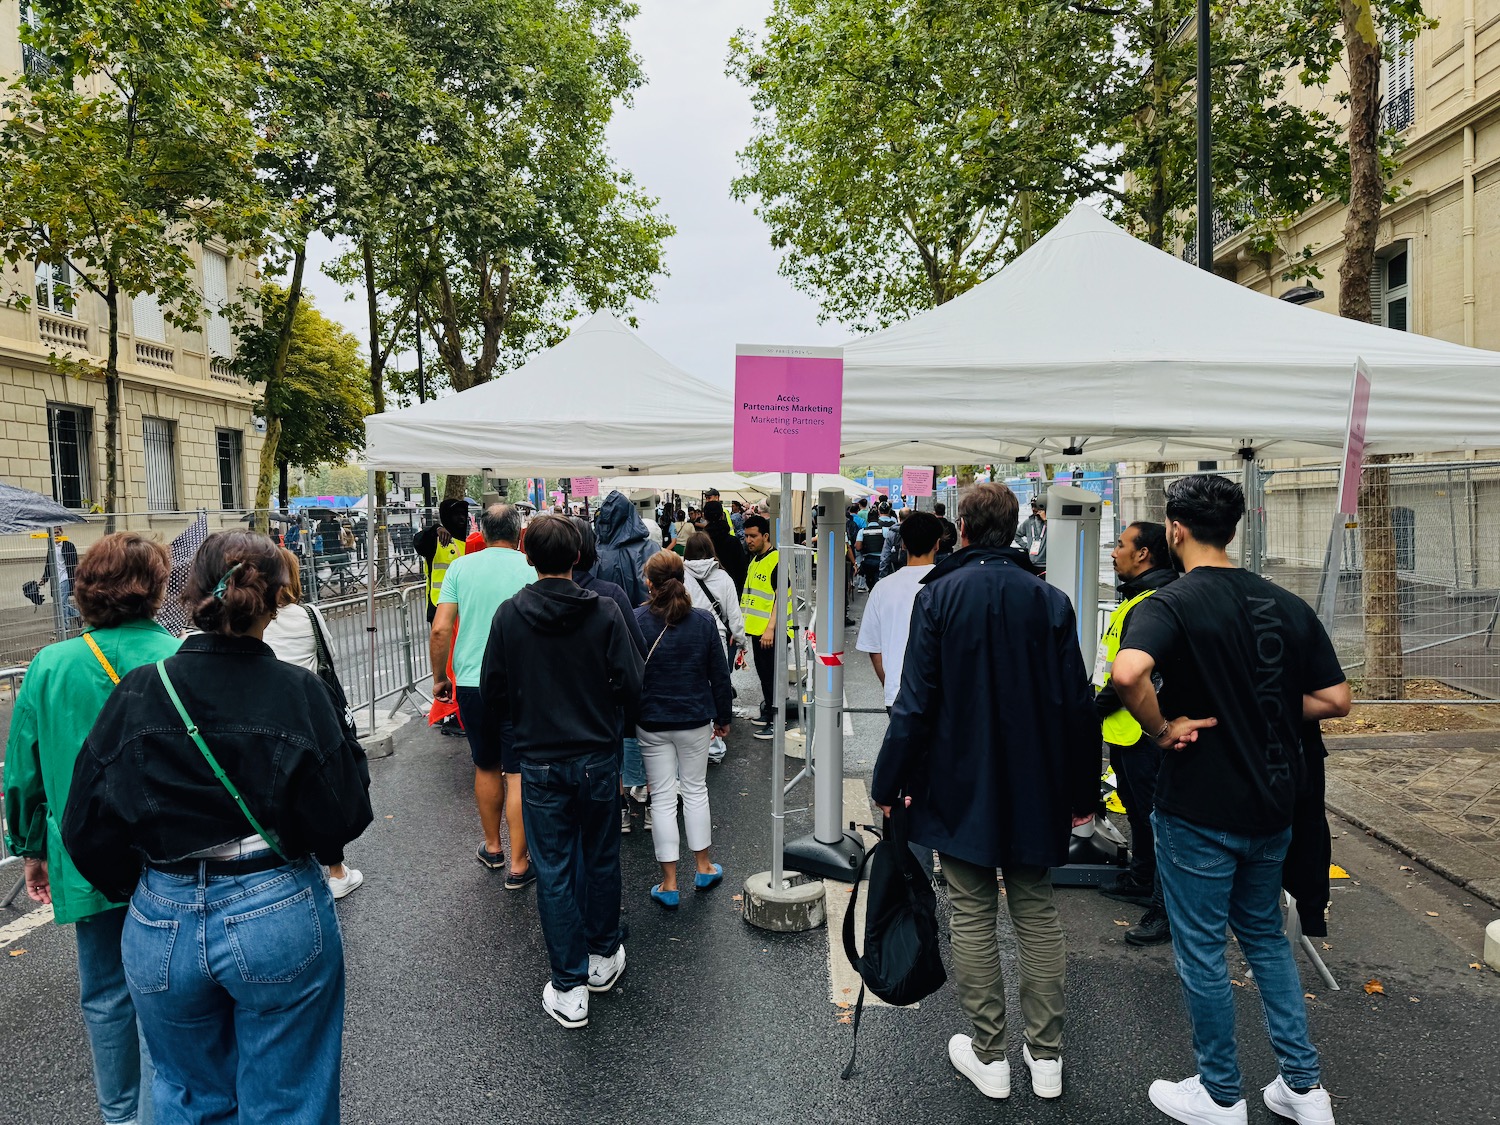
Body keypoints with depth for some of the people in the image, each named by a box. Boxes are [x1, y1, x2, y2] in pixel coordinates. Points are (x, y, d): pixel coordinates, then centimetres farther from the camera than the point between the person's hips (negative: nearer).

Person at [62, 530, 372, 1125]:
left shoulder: (138, 692, -9)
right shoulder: (299, 692, -15)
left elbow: (87, 828, -3)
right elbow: (343, 818, -14)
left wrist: (131, 885, 15)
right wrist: (344, 746, 1)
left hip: (162, 925, 3)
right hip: (277, 919, -2)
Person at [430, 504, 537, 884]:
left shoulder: (461, 567, 1)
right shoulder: (531, 569, -6)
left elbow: (440, 629, -3)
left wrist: (440, 677, 10)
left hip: (471, 683, 3)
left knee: (486, 768, 20)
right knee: (519, 774, 3)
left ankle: (492, 847, 35)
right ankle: (518, 865, 8)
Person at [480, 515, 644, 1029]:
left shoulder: (510, 614, -7)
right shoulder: (604, 611, -11)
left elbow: (493, 692, -1)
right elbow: (630, 685, -11)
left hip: (540, 761, 0)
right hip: (597, 758, 0)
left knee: (554, 871, 8)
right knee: (601, 859, 19)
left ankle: (569, 989, 15)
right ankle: (603, 958, 34)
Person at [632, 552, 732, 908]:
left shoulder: (635, 622, -12)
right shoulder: (703, 620, -7)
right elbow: (719, 674, -1)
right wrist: (724, 716, 11)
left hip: (651, 724, -1)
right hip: (695, 720, 1)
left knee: (662, 798, 6)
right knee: (695, 789, 17)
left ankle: (669, 884, 12)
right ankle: (704, 868, 29)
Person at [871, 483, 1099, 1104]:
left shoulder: (938, 596, -9)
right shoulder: (1050, 599, -2)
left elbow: (916, 700, -12)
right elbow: (1077, 704, -1)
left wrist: (889, 781, -4)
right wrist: (1082, 792, 8)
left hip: (959, 784, -2)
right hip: (1035, 787, 3)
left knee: (973, 916, 8)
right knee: (1036, 913, 14)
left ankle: (988, 1056, 18)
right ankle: (1046, 1056, 22)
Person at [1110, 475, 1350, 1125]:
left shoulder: (1170, 605, -18)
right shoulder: (1285, 604, 0)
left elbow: (1128, 672, -39)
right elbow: (1335, 699, 3)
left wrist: (1161, 729, -22)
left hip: (1199, 809, -6)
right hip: (1271, 803, 6)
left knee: (1202, 952, 11)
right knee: (1264, 936, 24)